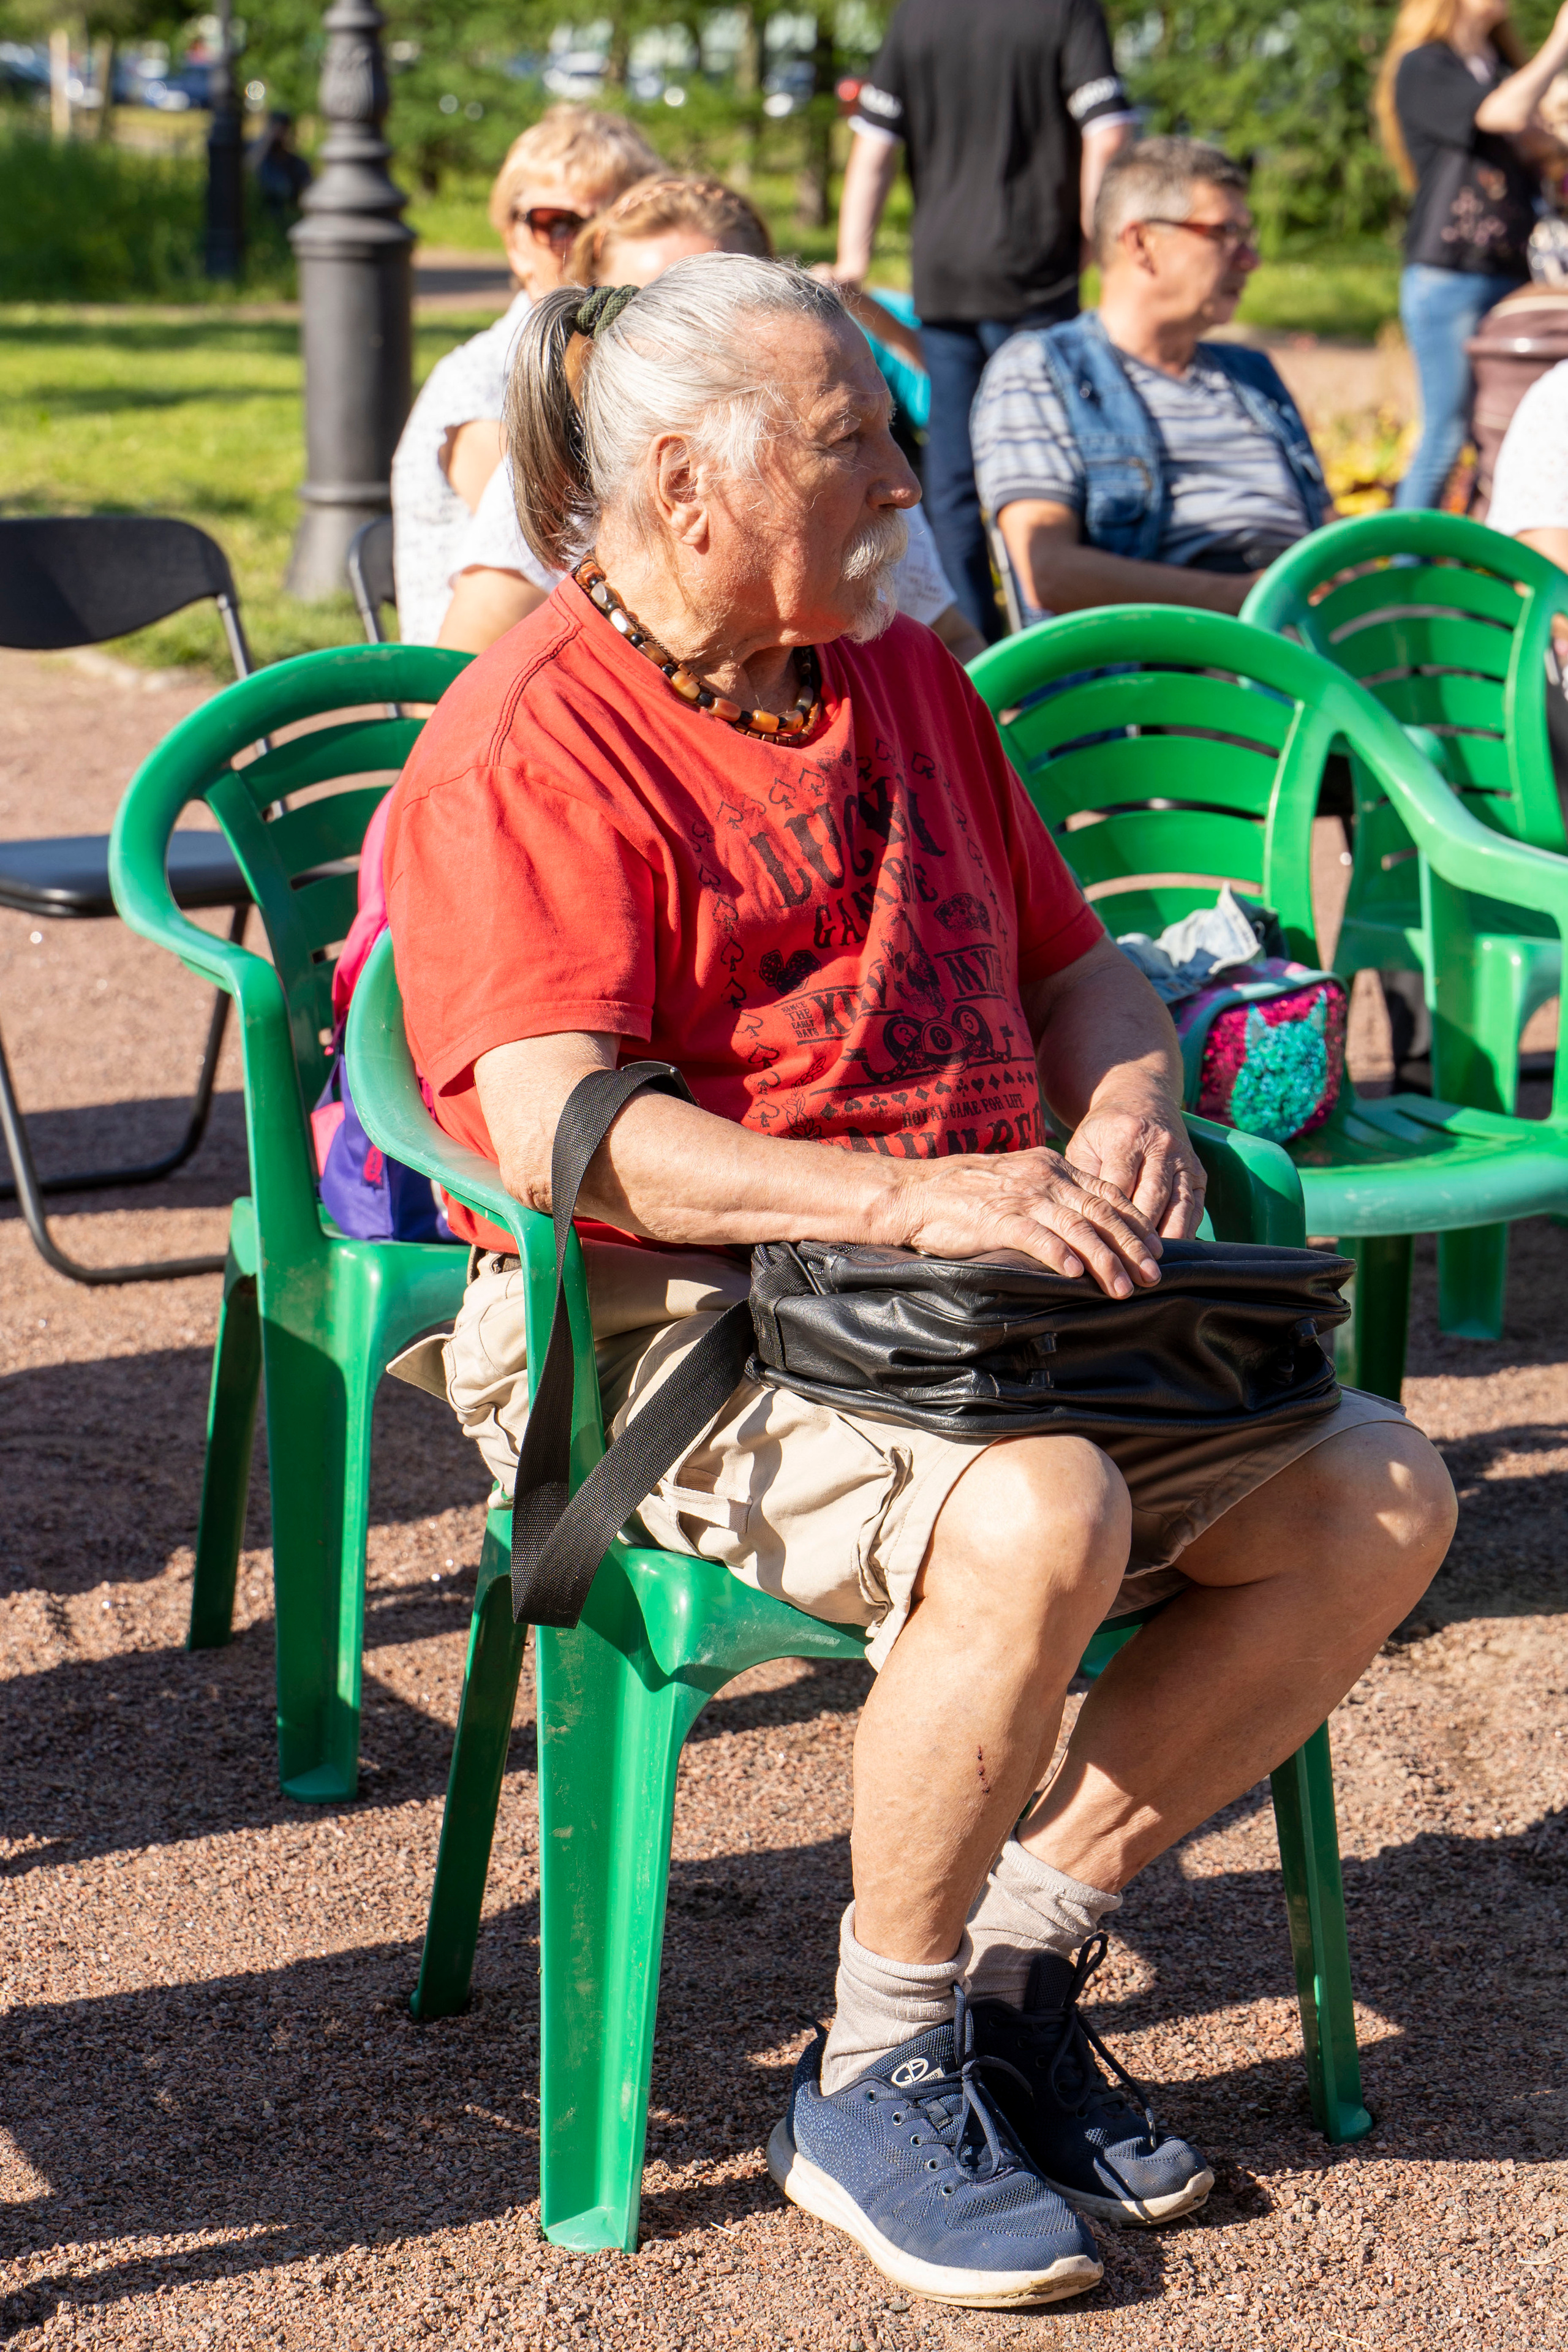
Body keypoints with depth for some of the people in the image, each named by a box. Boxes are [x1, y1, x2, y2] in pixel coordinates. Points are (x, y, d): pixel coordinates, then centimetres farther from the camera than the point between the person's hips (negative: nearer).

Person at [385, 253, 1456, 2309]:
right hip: (664, 1326, -8)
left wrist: (1125, 1109, 0)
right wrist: (907, 1196, -31)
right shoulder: (530, 746, -9)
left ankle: (1018, 1962, 2)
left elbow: (1074, 962, 24)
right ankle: (878, 2081, -13)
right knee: (1040, 1521, -34)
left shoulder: (902, 680, 17)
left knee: (1375, 1501, -8)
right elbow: (557, 1128, -22)